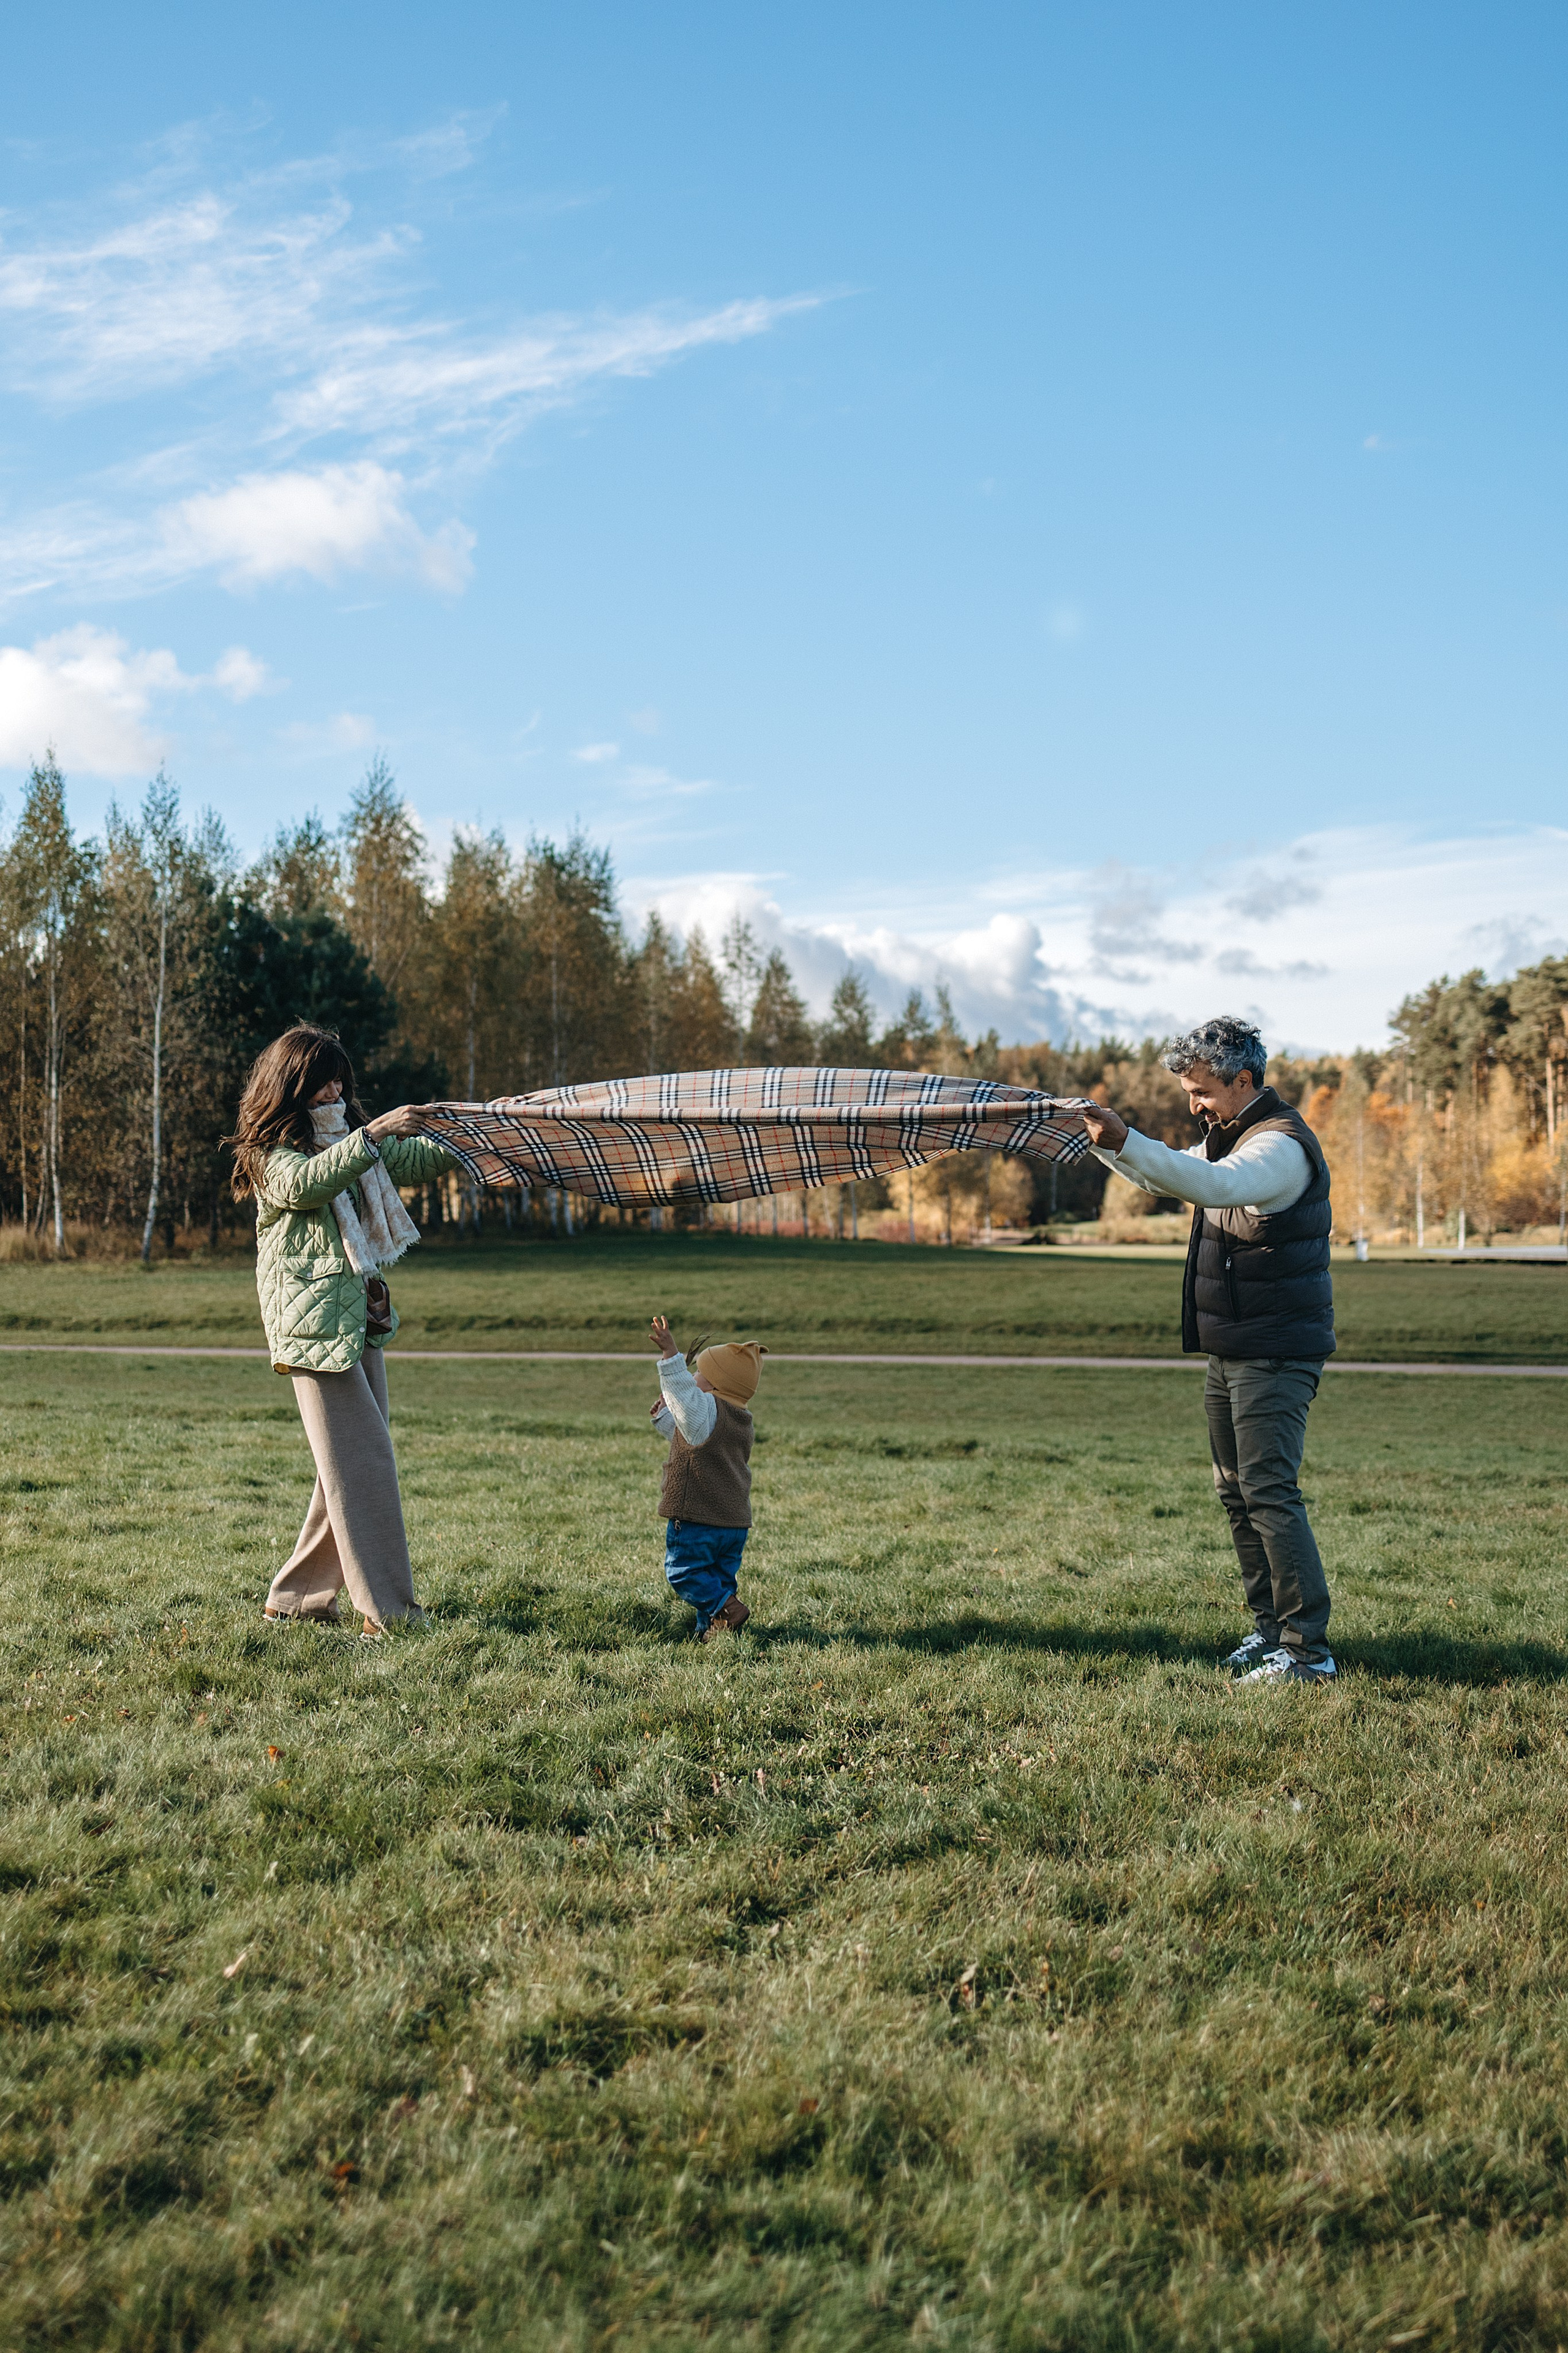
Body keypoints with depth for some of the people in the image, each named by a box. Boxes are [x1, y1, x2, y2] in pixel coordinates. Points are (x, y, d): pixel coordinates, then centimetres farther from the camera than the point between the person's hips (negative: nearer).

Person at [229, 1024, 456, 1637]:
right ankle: (388, 1612, -12)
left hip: (361, 1316, 8)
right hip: (313, 1322, -8)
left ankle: (294, 1597, 19)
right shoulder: (272, 1151, -5)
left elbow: (418, 1160, 25)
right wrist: (373, 1135, -30)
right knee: (363, 1462, -12)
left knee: (354, 1466, 9)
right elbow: (302, 1184, -26)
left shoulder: (349, 1138, 18)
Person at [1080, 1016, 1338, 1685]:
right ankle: (1270, 1629, 21)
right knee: (1237, 1492, 13)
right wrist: (1101, 1141, 14)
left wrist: (1126, 1142, -47)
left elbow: (1216, 1184, -38)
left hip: (1276, 1353, -10)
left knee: (1269, 1492, -13)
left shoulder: (1281, 1145, -17)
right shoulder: (1227, 1136, 15)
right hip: (1231, 1351, 10)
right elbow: (1168, 1176, 31)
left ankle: (1310, 1650, -12)